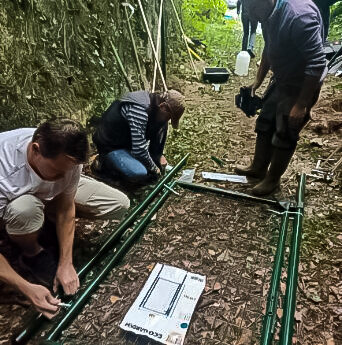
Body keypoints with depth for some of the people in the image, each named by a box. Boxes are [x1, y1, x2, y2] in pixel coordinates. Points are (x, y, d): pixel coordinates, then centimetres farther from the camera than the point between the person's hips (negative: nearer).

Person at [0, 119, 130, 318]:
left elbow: (66, 208, -19)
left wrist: (66, 263, -19)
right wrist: (28, 289, -36)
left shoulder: (67, 157, -29)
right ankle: (32, 254, -6)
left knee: (120, 205, -10)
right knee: (25, 209, -42)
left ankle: (47, 217, 8)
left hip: (52, 195, 3)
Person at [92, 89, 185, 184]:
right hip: (111, 146, -9)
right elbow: (139, 150, -31)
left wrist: (158, 155, 7)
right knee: (141, 174, -29)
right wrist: (154, 169, -15)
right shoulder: (139, 109, -33)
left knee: (162, 124, 2)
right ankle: (106, 165, -4)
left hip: (127, 139, 9)